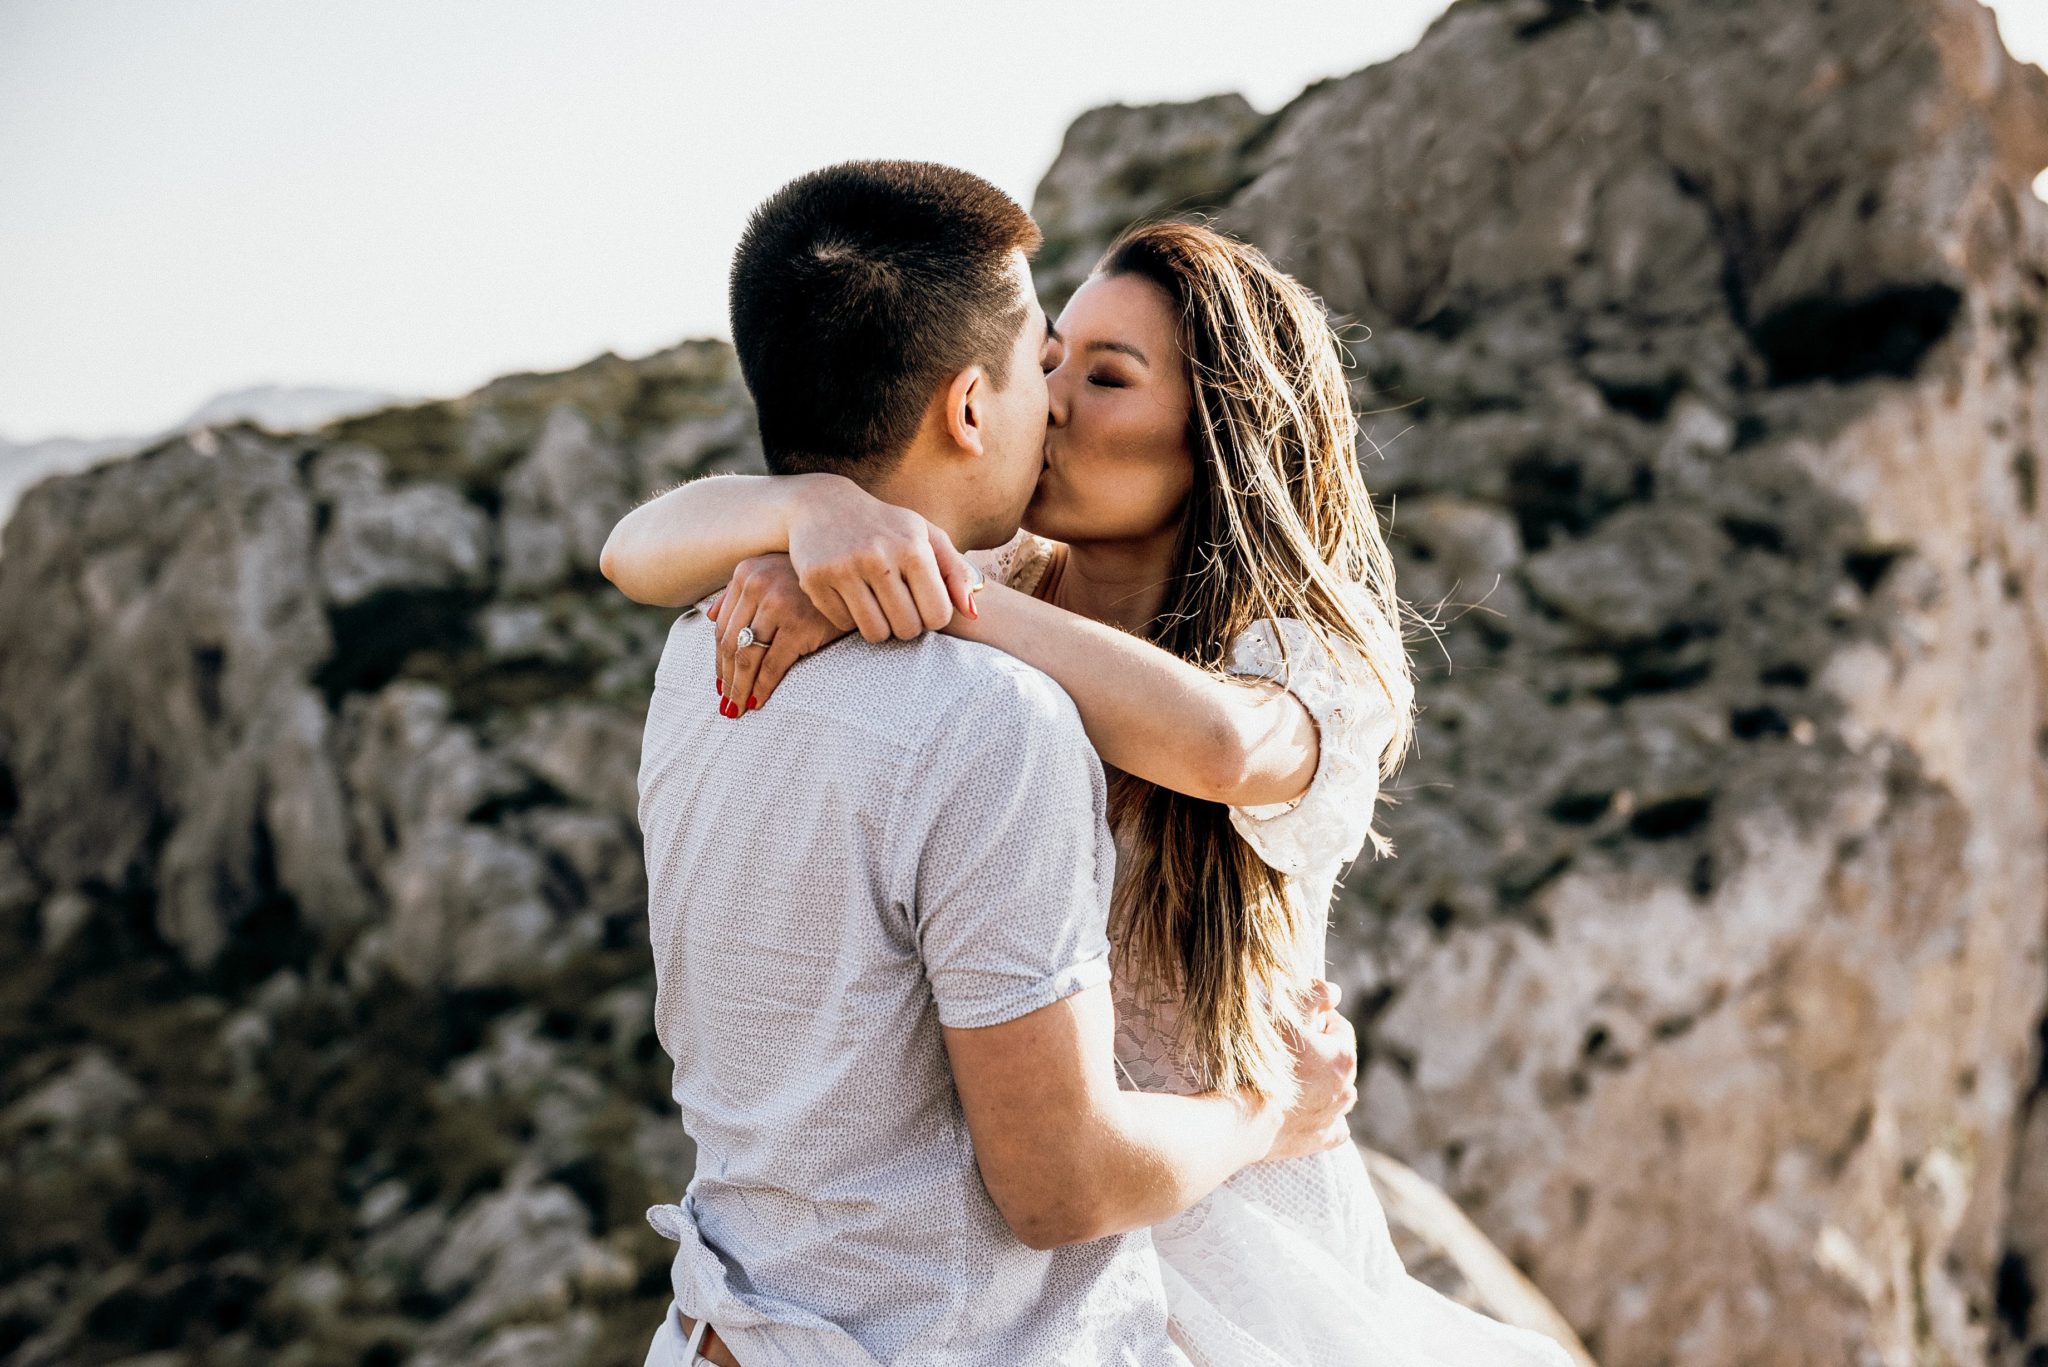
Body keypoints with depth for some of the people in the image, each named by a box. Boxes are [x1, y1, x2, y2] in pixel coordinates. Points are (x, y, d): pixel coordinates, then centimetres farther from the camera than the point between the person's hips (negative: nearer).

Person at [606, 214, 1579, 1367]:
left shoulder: (1320, 658, -14)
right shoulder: (988, 591, -5)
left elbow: (1217, 742, -40)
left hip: (1215, 1231, -3)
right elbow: (641, 552, -15)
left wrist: (939, 591, -38)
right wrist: (818, 504, -35)